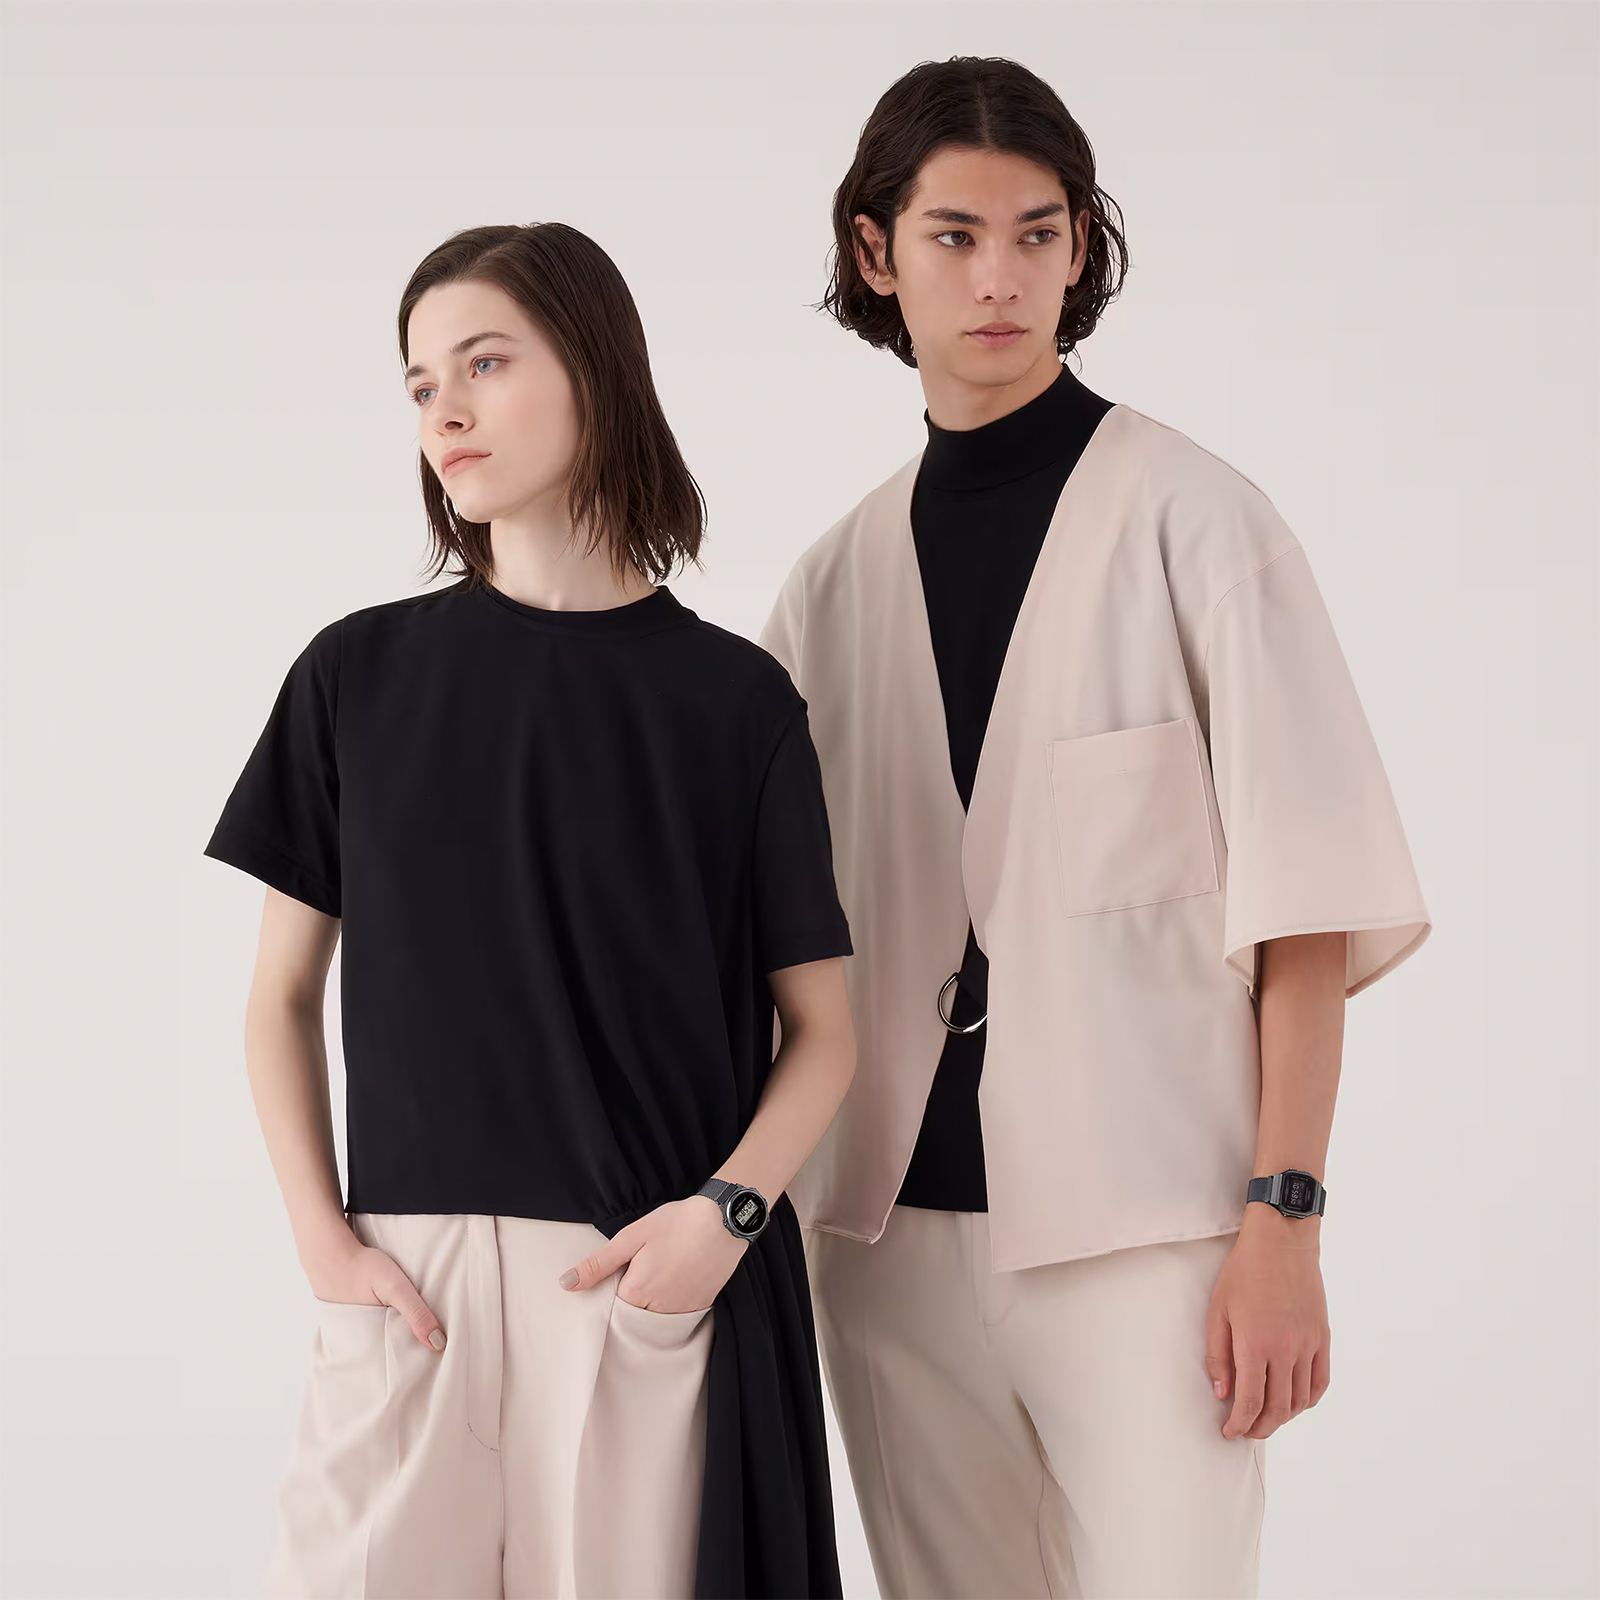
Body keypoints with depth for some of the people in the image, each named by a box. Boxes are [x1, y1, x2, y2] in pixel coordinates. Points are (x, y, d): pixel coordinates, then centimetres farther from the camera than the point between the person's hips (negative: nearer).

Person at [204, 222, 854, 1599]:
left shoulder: (732, 698, 3)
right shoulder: (361, 674, 7)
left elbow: (821, 1029, 5)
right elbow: (283, 995, 10)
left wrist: (729, 1210, -11)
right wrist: (325, 1239, -3)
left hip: (653, 1280, -1)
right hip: (409, 1275, 1)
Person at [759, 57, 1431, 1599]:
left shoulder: (1191, 523, -2)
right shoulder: (836, 581, 11)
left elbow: (1304, 901, -6)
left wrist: (1284, 1224, -12)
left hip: (1139, 1220, -4)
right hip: (893, 1224, 4)